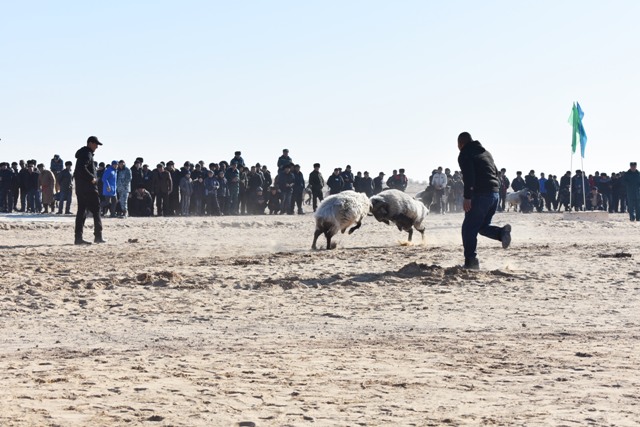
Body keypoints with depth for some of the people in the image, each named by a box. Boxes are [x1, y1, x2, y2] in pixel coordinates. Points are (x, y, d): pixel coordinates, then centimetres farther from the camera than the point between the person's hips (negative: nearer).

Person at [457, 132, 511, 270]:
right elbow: (496, 172, 24)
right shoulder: (486, 153, 23)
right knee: (482, 226, 19)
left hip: (480, 194, -8)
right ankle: (502, 232, -9)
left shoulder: (465, 155, -3)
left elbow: (469, 177, -16)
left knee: (469, 228, -1)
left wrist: (467, 197, -18)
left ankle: (470, 261, -6)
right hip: (495, 193, 8)